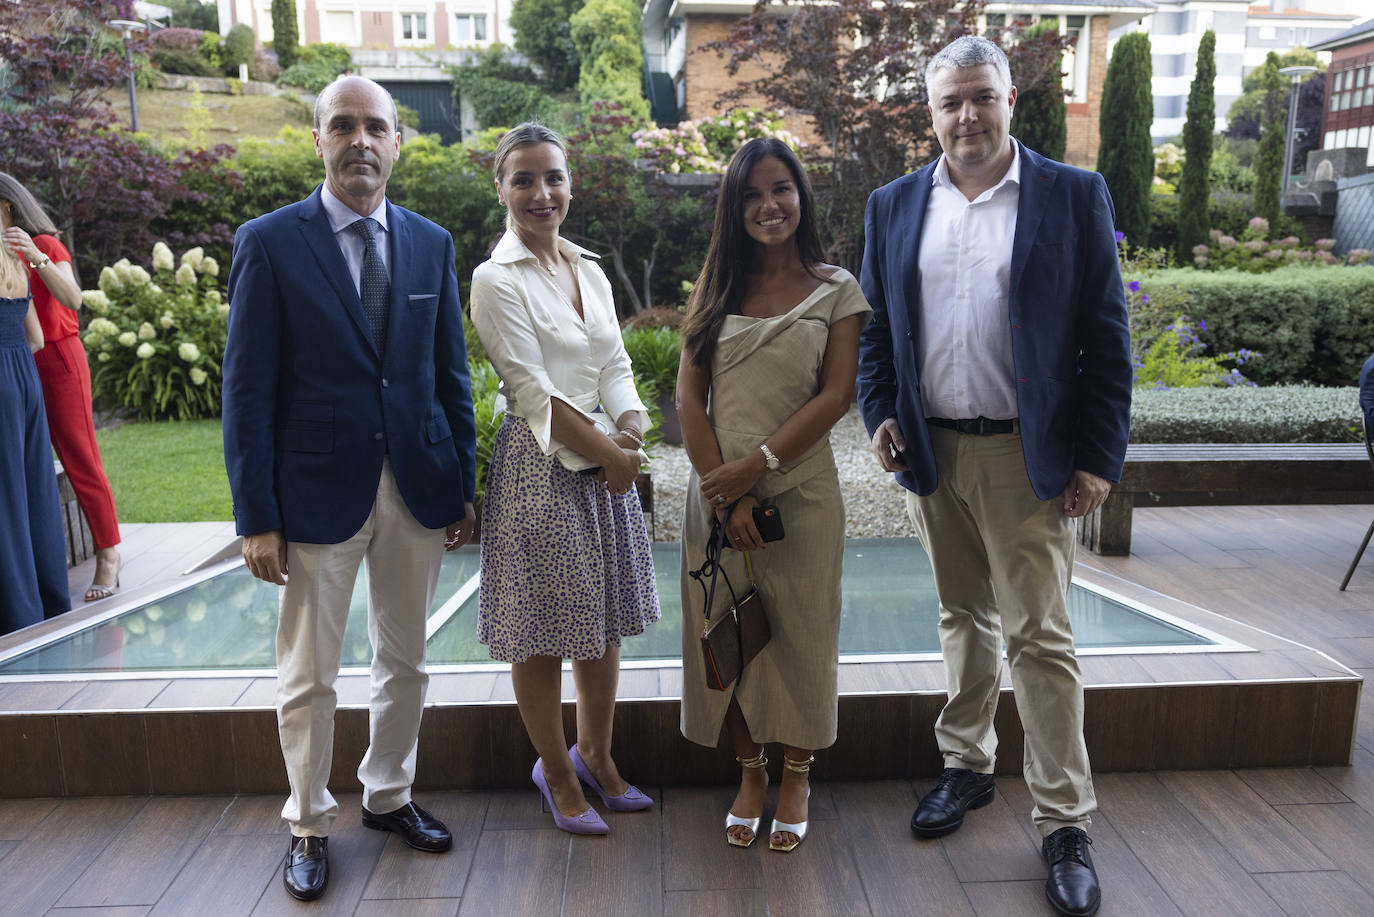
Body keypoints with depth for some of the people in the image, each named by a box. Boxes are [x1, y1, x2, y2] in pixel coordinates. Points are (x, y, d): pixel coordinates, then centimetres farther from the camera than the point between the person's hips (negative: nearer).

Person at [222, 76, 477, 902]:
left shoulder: (432, 243, 6)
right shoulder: (269, 242, -4)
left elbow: (451, 374, 8)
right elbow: (247, 389, -6)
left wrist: (463, 486, 5)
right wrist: (257, 517, -10)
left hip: (417, 487, 4)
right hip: (319, 491, -3)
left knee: (405, 662, 16)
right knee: (308, 678, 9)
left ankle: (389, 795, 38)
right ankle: (310, 825, 30)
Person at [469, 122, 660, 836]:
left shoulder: (591, 272, 12)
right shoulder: (496, 279, -8)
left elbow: (616, 364, 9)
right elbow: (532, 392, -13)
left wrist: (632, 427, -10)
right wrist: (607, 450, -12)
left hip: (607, 462, 7)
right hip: (540, 467, -6)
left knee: (605, 619, 15)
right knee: (541, 631, 4)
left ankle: (596, 757, 34)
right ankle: (556, 772, 26)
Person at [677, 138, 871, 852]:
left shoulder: (836, 290, 1)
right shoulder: (716, 286, 7)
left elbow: (836, 396, -7)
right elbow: (690, 397, 0)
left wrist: (756, 465, -16)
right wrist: (723, 493, -10)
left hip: (801, 490, -2)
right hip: (718, 490, 2)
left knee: (800, 633, 8)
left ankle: (796, 777, 28)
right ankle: (749, 773, 30)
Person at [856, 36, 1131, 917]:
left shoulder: (1074, 196, -1)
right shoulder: (894, 206, 8)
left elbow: (1106, 337, -3)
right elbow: (875, 325, 11)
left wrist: (1098, 456, -8)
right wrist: (881, 413, -3)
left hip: (1030, 456, -3)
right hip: (932, 452, 3)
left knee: (1039, 635, 0)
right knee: (963, 619, 16)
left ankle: (1066, 822, 13)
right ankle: (968, 767, 33)